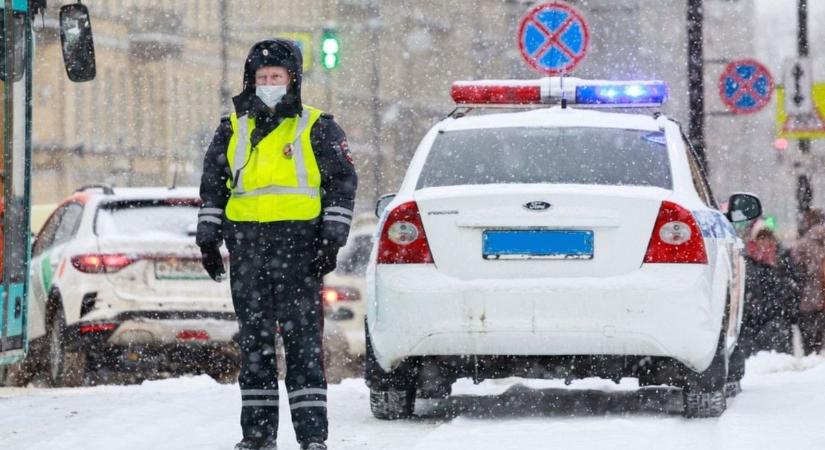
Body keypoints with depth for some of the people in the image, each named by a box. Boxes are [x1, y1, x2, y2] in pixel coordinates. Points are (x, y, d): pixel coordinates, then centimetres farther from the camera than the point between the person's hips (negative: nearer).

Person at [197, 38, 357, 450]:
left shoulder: (317, 130, 5)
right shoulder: (232, 130, 16)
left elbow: (343, 182, 5)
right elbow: (212, 185, 21)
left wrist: (332, 238, -3)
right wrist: (209, 237, 13)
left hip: (299, 243, -4)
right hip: (247, 247, 4)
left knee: (302, 339, -9)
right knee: (254, 340, 6)